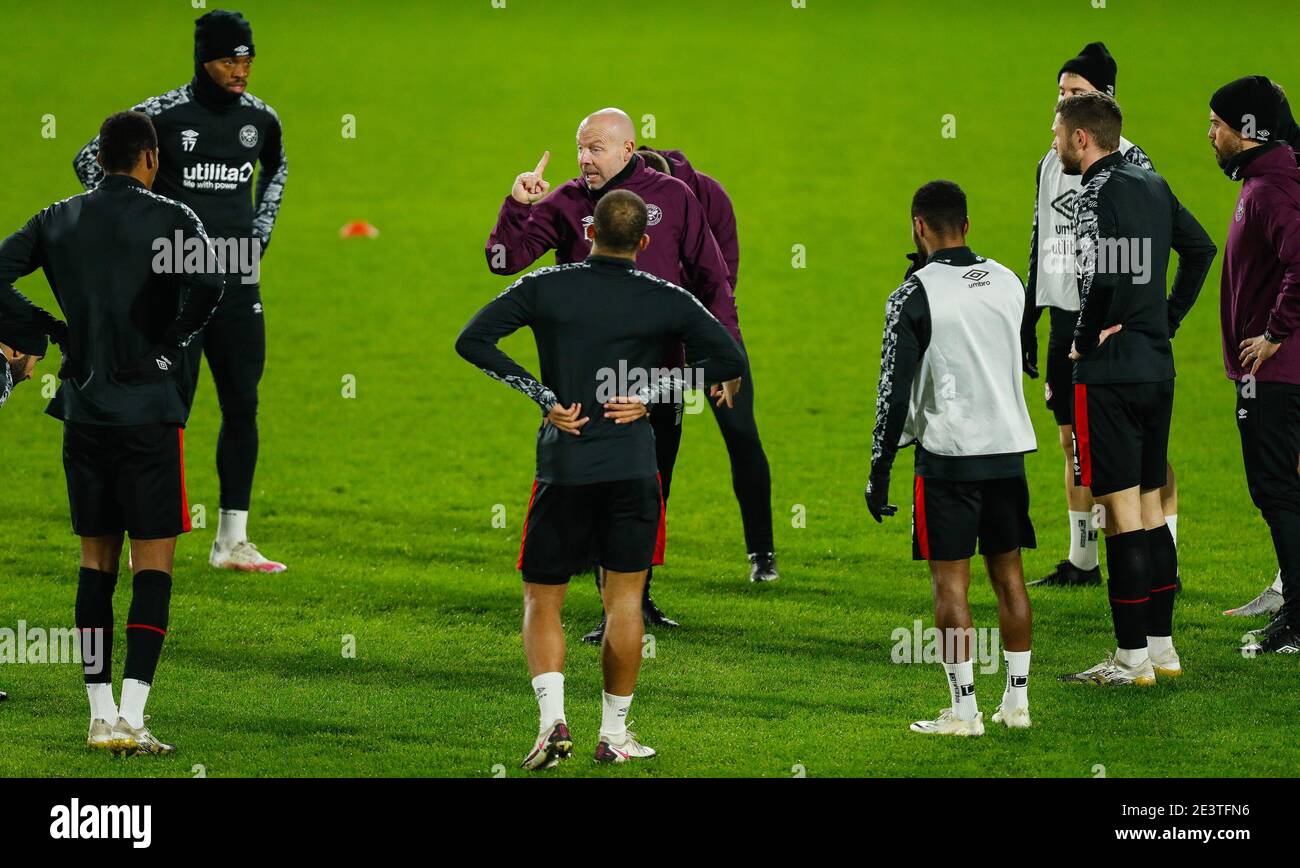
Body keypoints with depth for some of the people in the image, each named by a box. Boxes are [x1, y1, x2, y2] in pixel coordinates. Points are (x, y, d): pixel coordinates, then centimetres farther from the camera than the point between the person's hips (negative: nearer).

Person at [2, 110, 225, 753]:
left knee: (96, 563, 11)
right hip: (148, 408, -4)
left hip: (83, 410, 4)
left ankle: (101, 716, 10)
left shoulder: (59, 220, 6)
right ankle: (131, 717, -11)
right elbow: (208, 281, -22)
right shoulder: (169, 218, -6)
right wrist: (172, 345, -7)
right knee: (153, 563, -1)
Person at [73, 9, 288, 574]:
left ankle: (232, 542, 12)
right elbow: (89, 161, -1)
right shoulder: (162, 115, -10)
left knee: (242, 405, 5)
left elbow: (276, 170, 29)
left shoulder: (260, 119, 6)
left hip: (238, 284, 5)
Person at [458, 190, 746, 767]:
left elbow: (472, 341, -5)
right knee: (623, 600, 10)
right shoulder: (667, 300, 0)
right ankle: (614, 734, 11)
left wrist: (541, 394, -4)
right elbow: (729, 359, 1)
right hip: (632, 469, 0)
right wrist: (651, 393, 1)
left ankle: (552, 717, -12)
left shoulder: (544, 287, 0)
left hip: (562, 466, 0)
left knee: (541, 601, 8)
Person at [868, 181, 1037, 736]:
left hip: (947, 455, -5)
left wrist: (879, 474, -5)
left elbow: (895, 392, -11)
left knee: (950, 581, -1)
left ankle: (963, 711, -3)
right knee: (1008, 572, 12)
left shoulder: (915, 295, -10)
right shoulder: (1008, 283, 7)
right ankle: (1016, 701, 15)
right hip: (1009, 445, 5)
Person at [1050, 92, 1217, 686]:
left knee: (1122, 512, -5)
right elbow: (1201, 249, 21)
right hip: (1157, 365, 9)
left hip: (1109, 371, -9)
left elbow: (1101, 276, -28)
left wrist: (1086, 340, -13)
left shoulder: (1098, 193, -15)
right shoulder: (1153, 186, 11)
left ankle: (1132, 657, -3)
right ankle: (1161, 644, 19)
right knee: (1149, 508, 15)